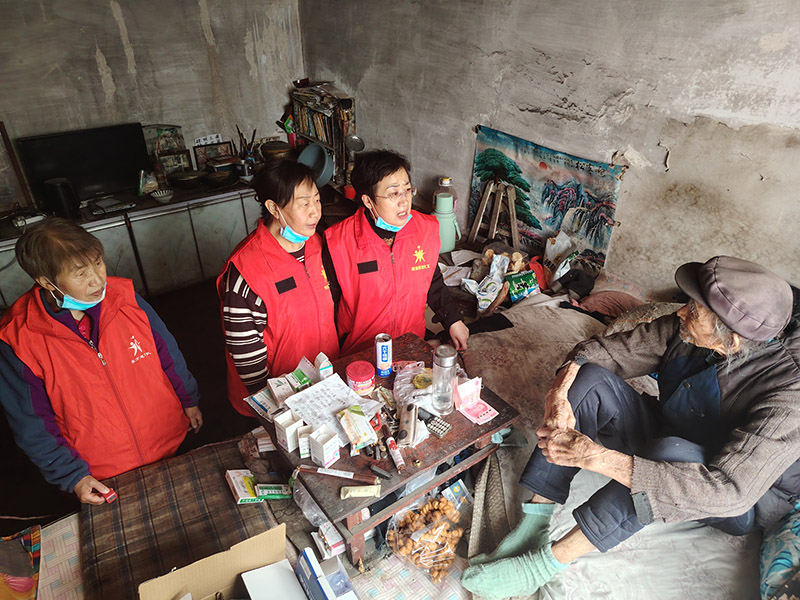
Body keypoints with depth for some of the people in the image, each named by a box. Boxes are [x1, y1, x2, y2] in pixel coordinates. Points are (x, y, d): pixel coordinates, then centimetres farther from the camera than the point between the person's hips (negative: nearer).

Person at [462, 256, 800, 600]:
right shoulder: (683, 330, -17)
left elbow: (730, 491, -41)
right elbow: (606, 350, -10)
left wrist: (598, 457, -46)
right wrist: (560, 391, -32)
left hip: (745, 504, -5)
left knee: (671, 452, -41)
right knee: (592, 378, -19)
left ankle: (546, 563, -27)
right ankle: (534, 523, -20)